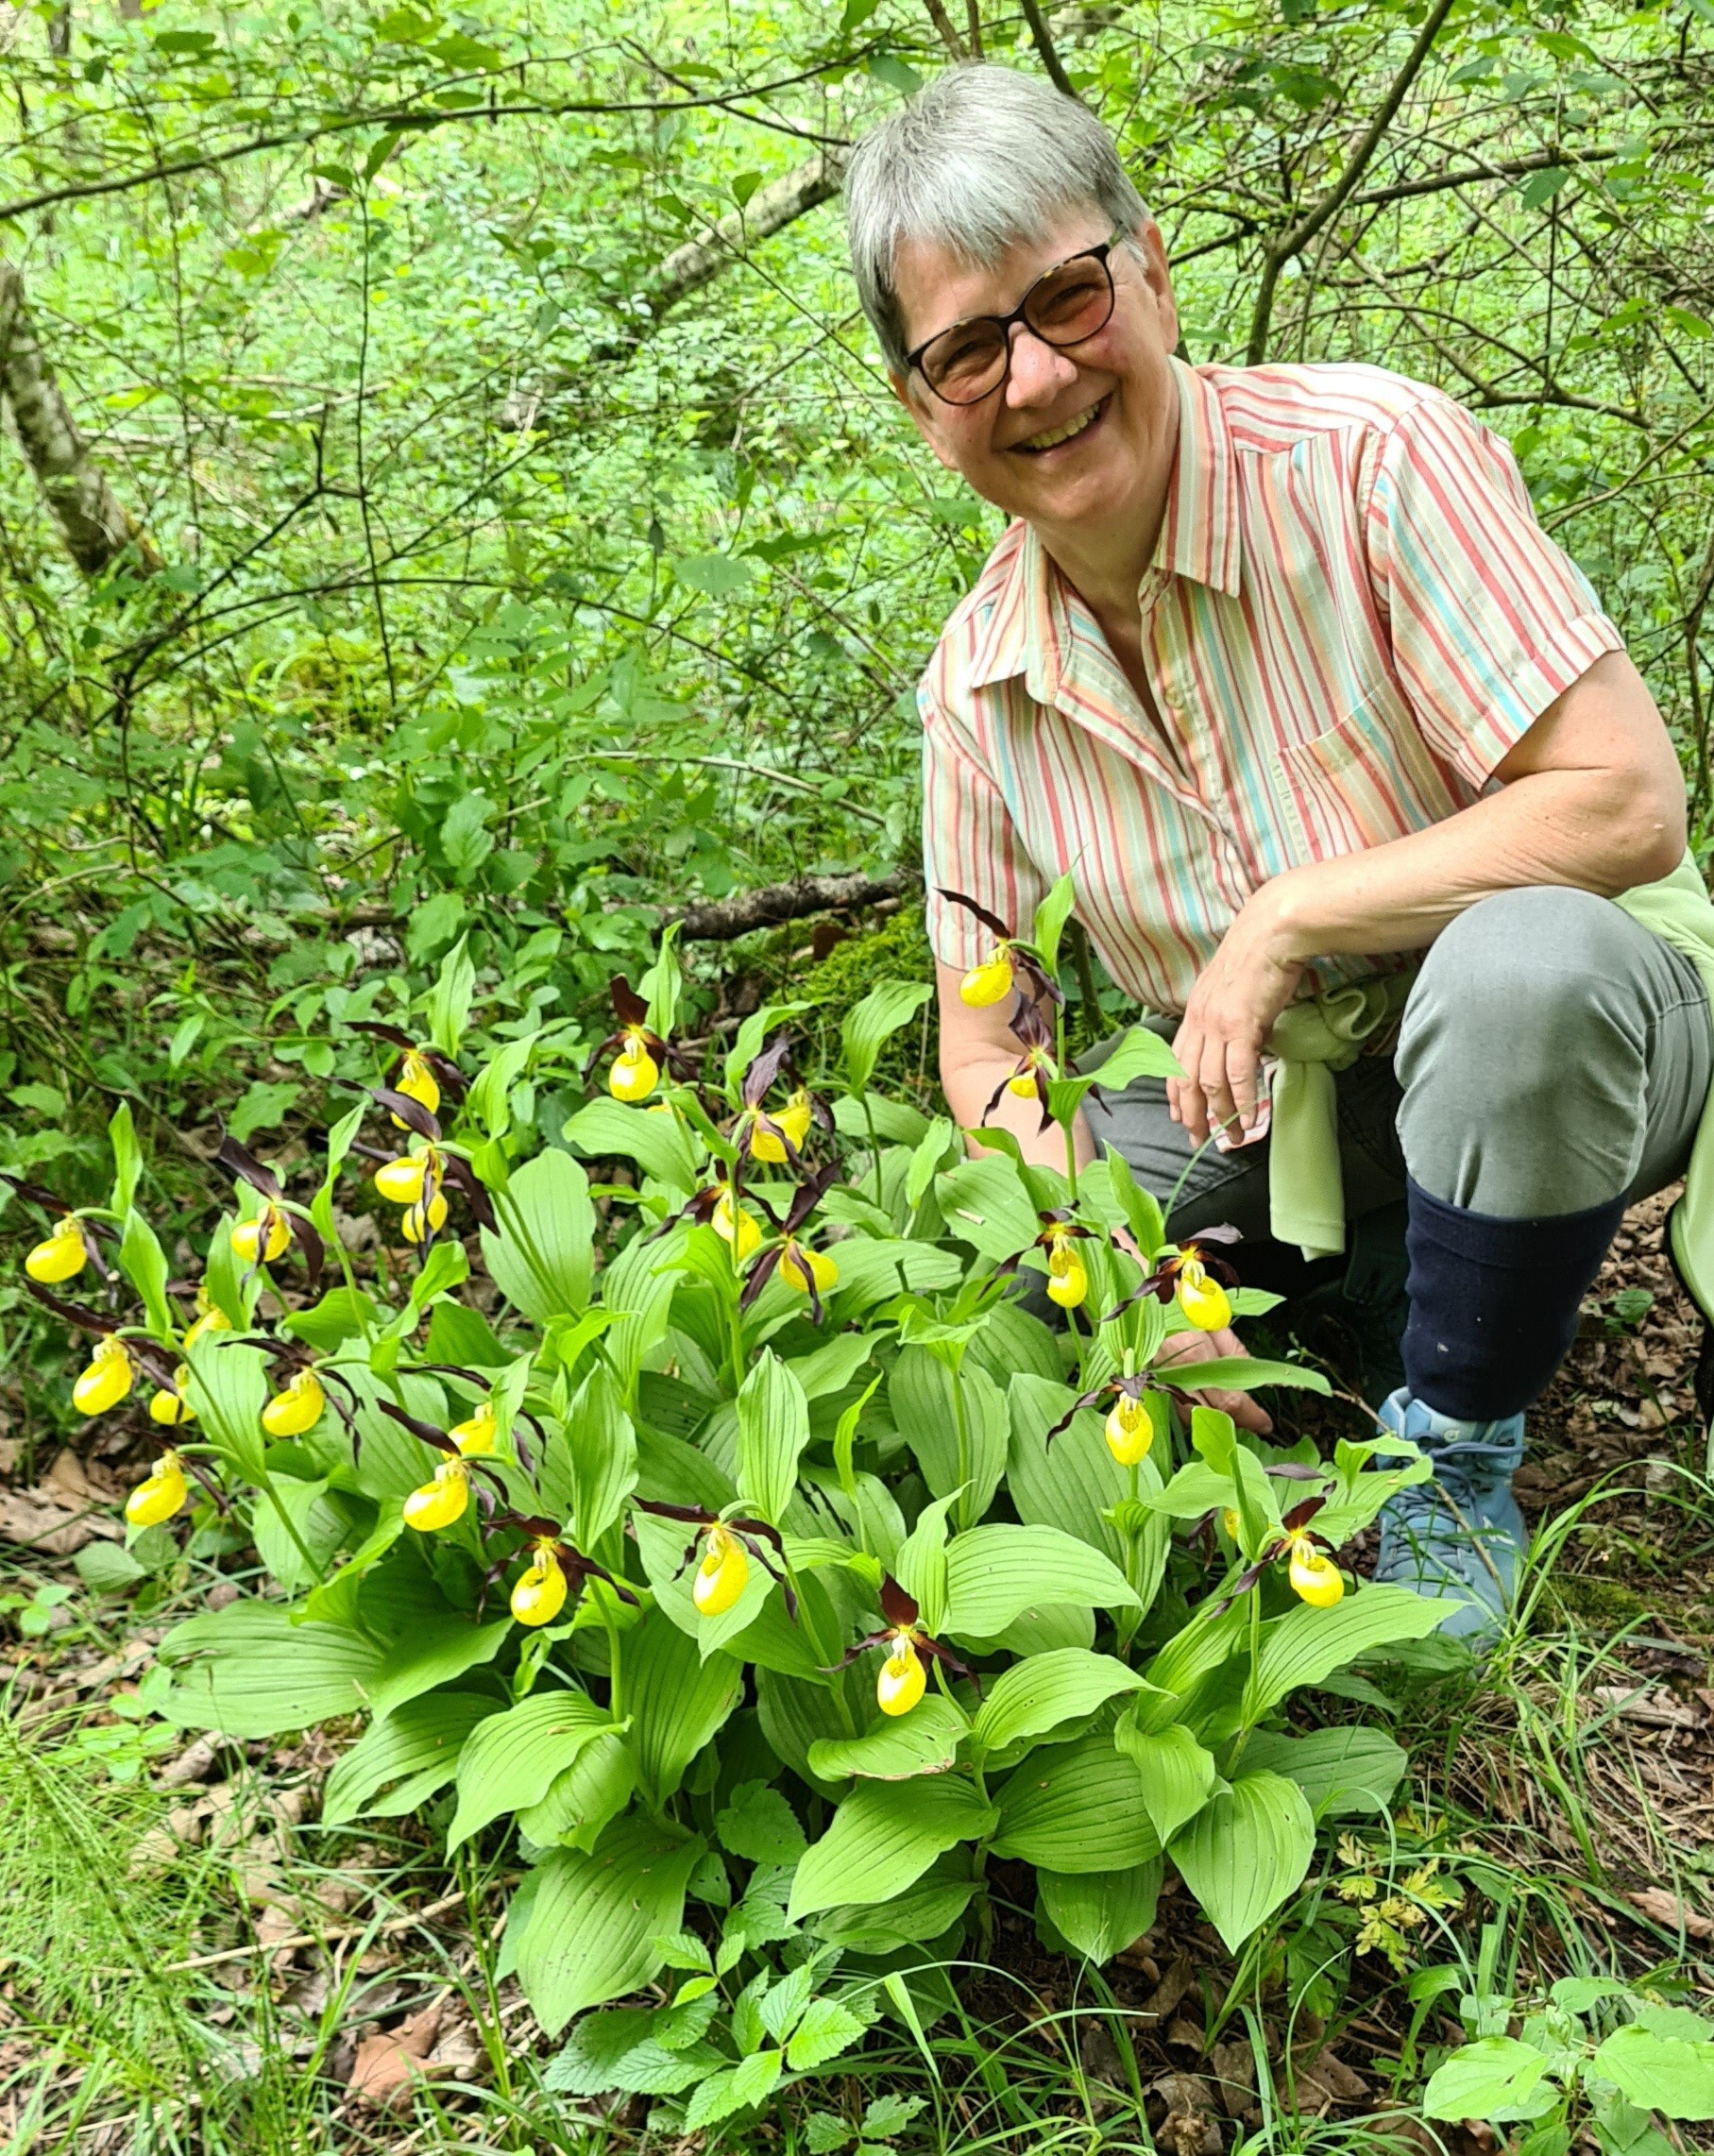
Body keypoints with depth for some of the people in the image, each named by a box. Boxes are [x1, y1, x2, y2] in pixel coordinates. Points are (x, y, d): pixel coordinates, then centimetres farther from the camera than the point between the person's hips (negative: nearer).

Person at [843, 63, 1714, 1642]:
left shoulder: (1370, 453, -21)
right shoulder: (976, 682, -6)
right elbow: (984, 1043, 0)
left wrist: (1286, 918, -24)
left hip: (1567, 1032, -4)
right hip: (1278, 1098, 5)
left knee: (1520, 963, -40)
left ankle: (1456, 1457, -12)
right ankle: (1365, 1278, 10)